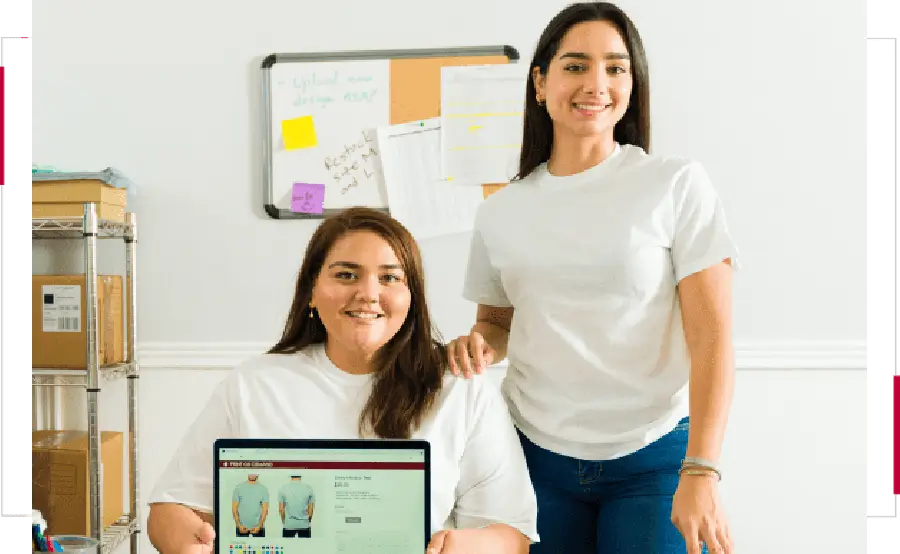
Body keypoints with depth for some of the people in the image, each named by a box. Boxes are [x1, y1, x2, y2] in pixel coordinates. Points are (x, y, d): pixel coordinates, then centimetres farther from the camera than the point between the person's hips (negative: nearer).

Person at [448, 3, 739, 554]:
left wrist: (701, 472, -18)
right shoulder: (500, 213, 5)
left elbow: (712, 337, -10)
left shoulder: (678, 185, -5)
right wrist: (478, 343, -6)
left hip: (655, 460, -2)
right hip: (536, 454, 3)